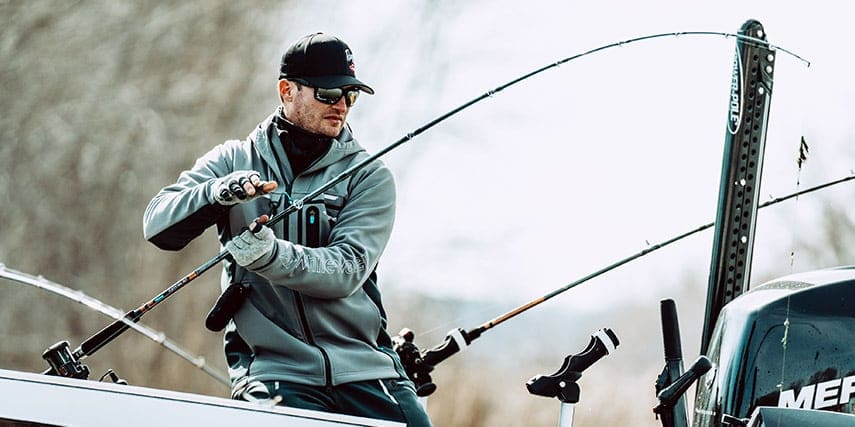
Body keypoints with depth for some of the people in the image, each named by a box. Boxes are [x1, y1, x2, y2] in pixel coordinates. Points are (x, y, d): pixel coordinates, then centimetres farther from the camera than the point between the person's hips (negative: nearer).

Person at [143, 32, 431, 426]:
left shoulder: (367, 176, 7)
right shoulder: (233, 161, 10)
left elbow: (347, 271, -7)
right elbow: (158, 226, -2)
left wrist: (271, 255, -25)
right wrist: (219, 194, -22)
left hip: (363, 364, 1)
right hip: (274, 368, -1)